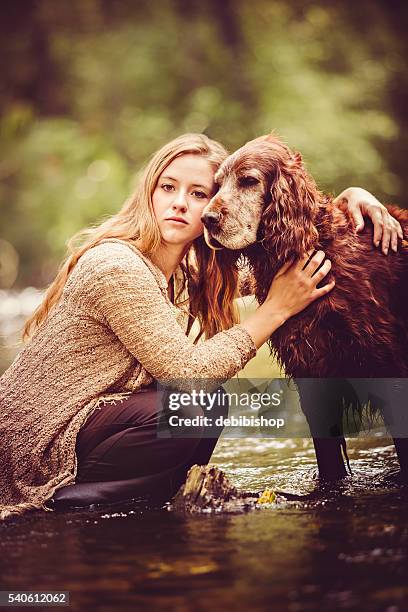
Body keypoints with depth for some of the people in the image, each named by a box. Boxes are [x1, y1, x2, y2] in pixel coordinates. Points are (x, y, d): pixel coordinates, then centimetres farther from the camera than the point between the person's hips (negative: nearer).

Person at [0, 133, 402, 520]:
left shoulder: (187, 271, 4)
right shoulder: (117, 266, -22)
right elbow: (187, 371, -22)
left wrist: (349, 197, 2)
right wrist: (276, 309, -18)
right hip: (36, 444, -9)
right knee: (195, 410, -21)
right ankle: (75, 495, -9)